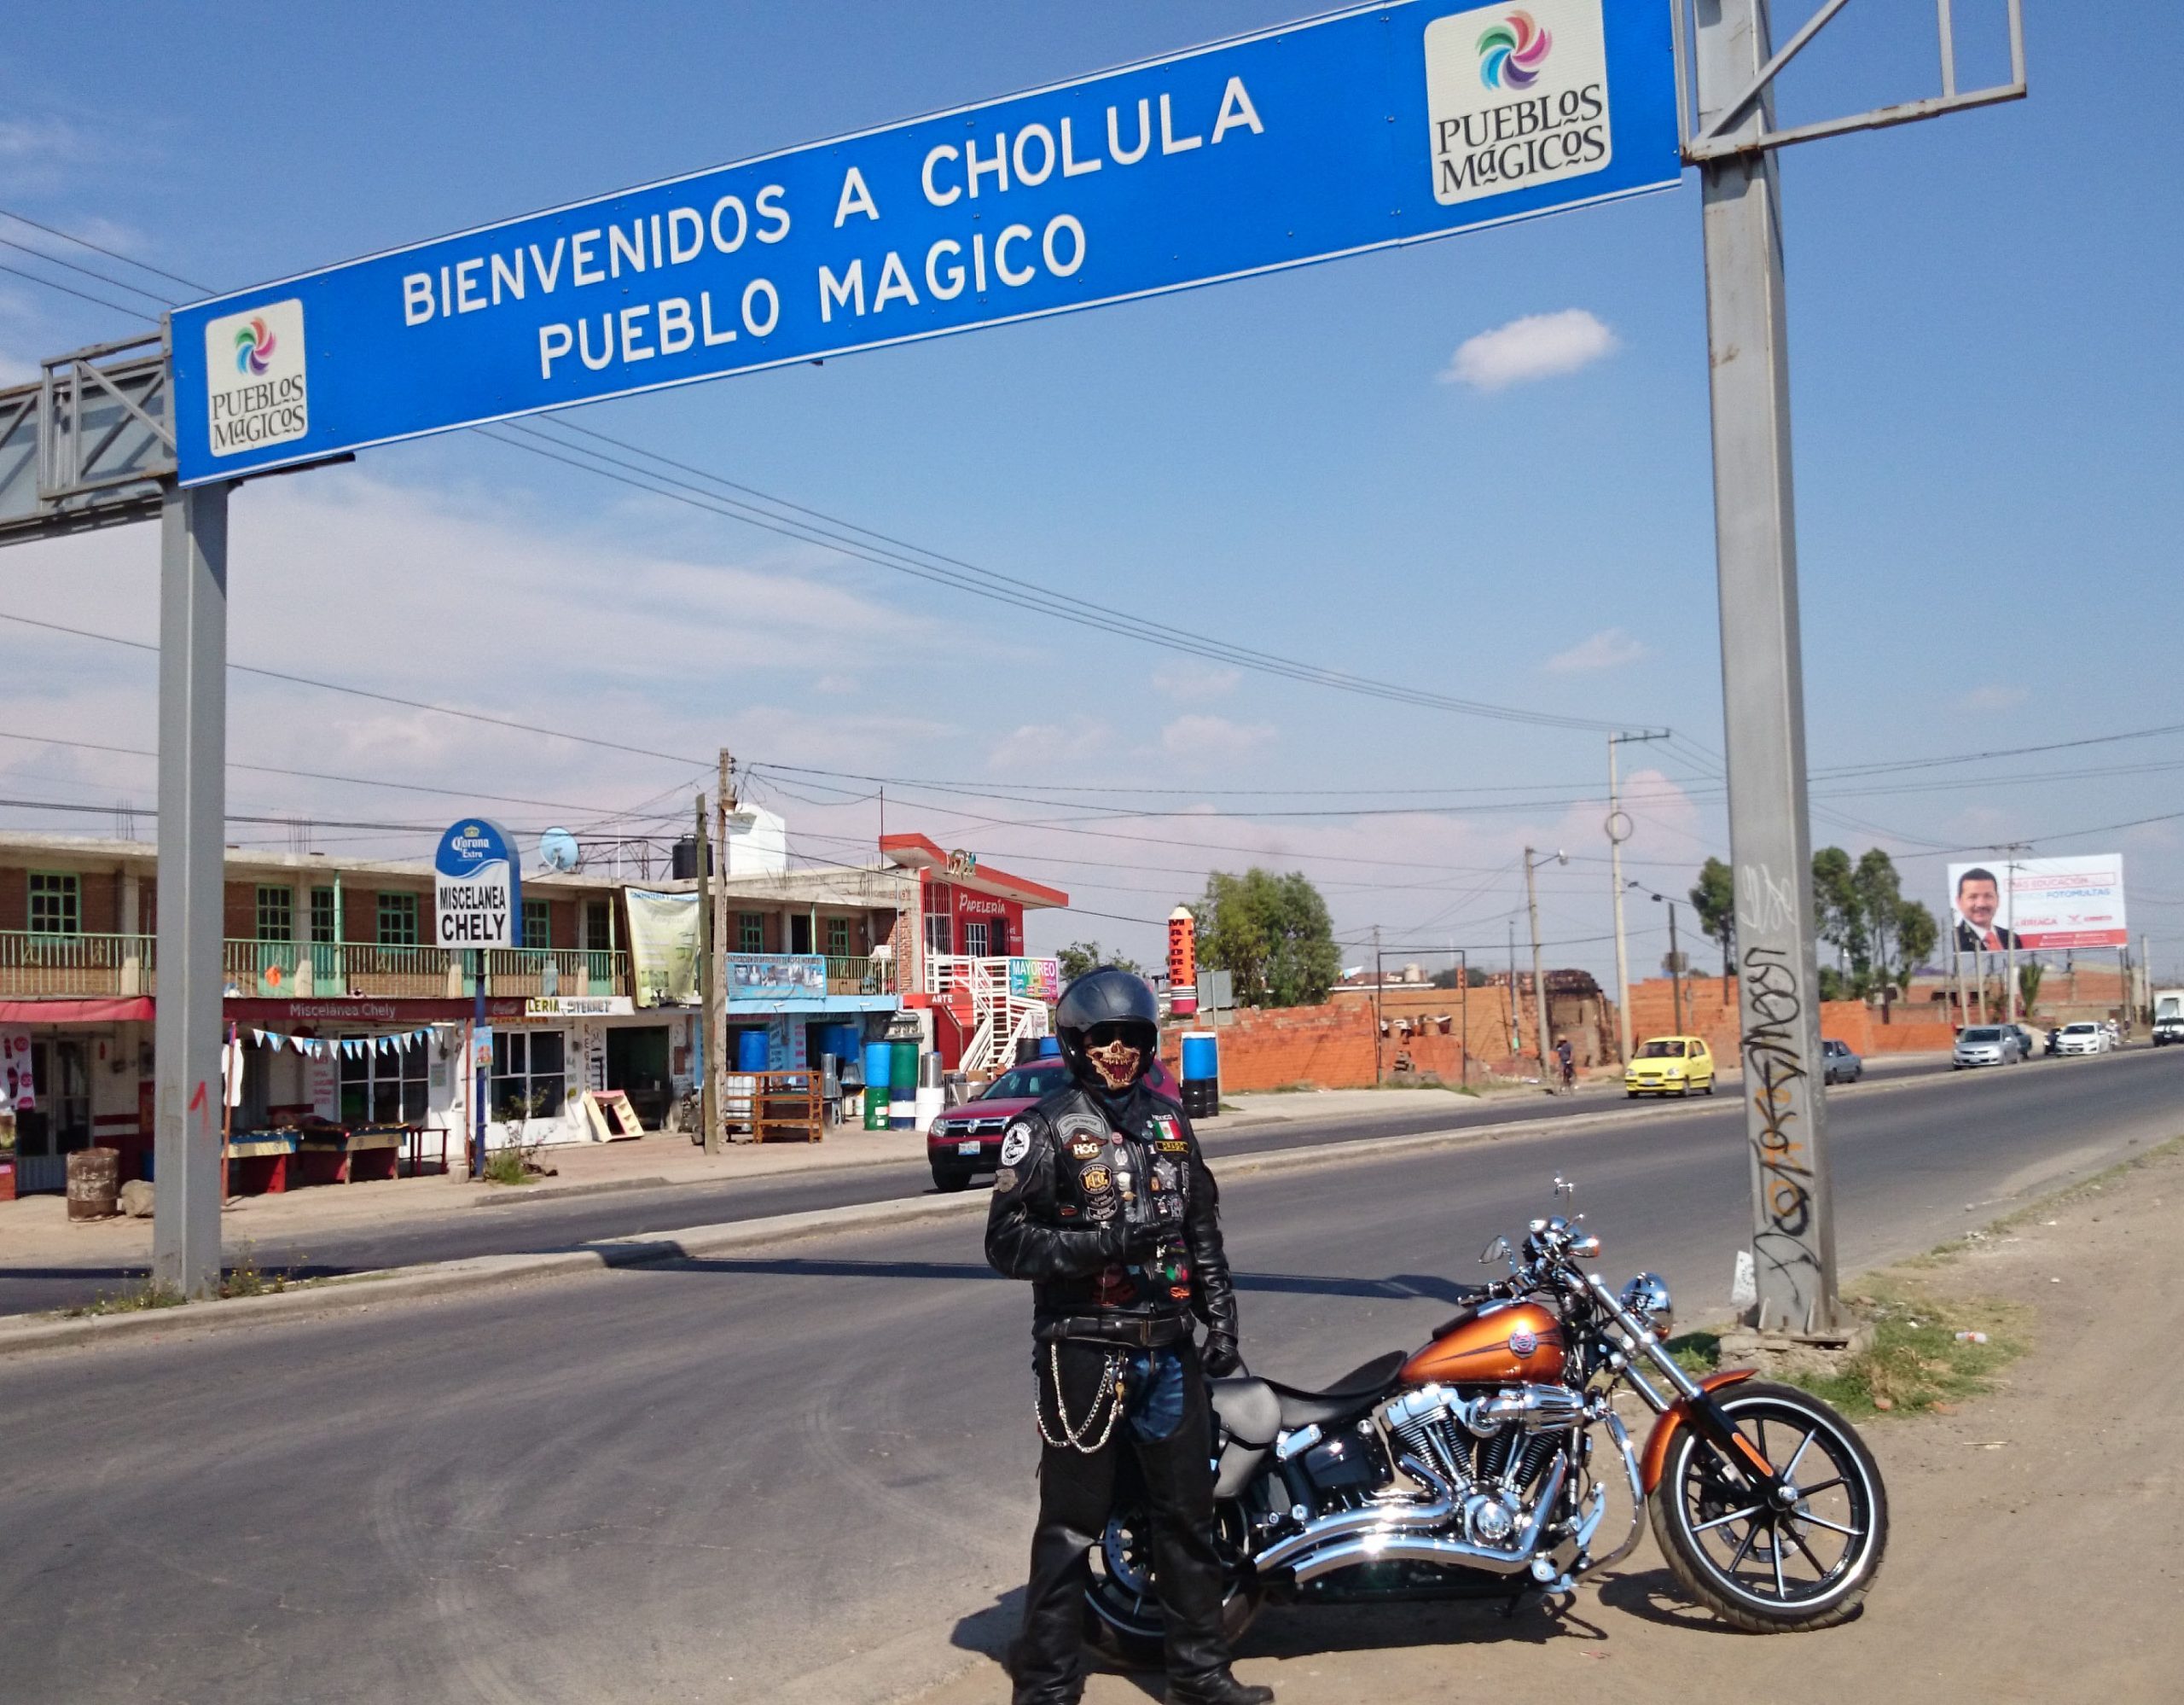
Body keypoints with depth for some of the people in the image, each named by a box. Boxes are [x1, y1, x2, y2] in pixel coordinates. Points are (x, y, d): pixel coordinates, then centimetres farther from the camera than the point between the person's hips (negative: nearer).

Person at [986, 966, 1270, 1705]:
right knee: (1072, 1525, 2)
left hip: (1168, 1348, 6)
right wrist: (1105, 1244, -22)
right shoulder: (1046, 1129, -7)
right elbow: (1006, 1241, -12)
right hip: (1084, 1350, -6)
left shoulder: (1168, 1119, 12)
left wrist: (1221, 1321, 10)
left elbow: (1202, 1228, 17)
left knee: (1188, 1515, 14)